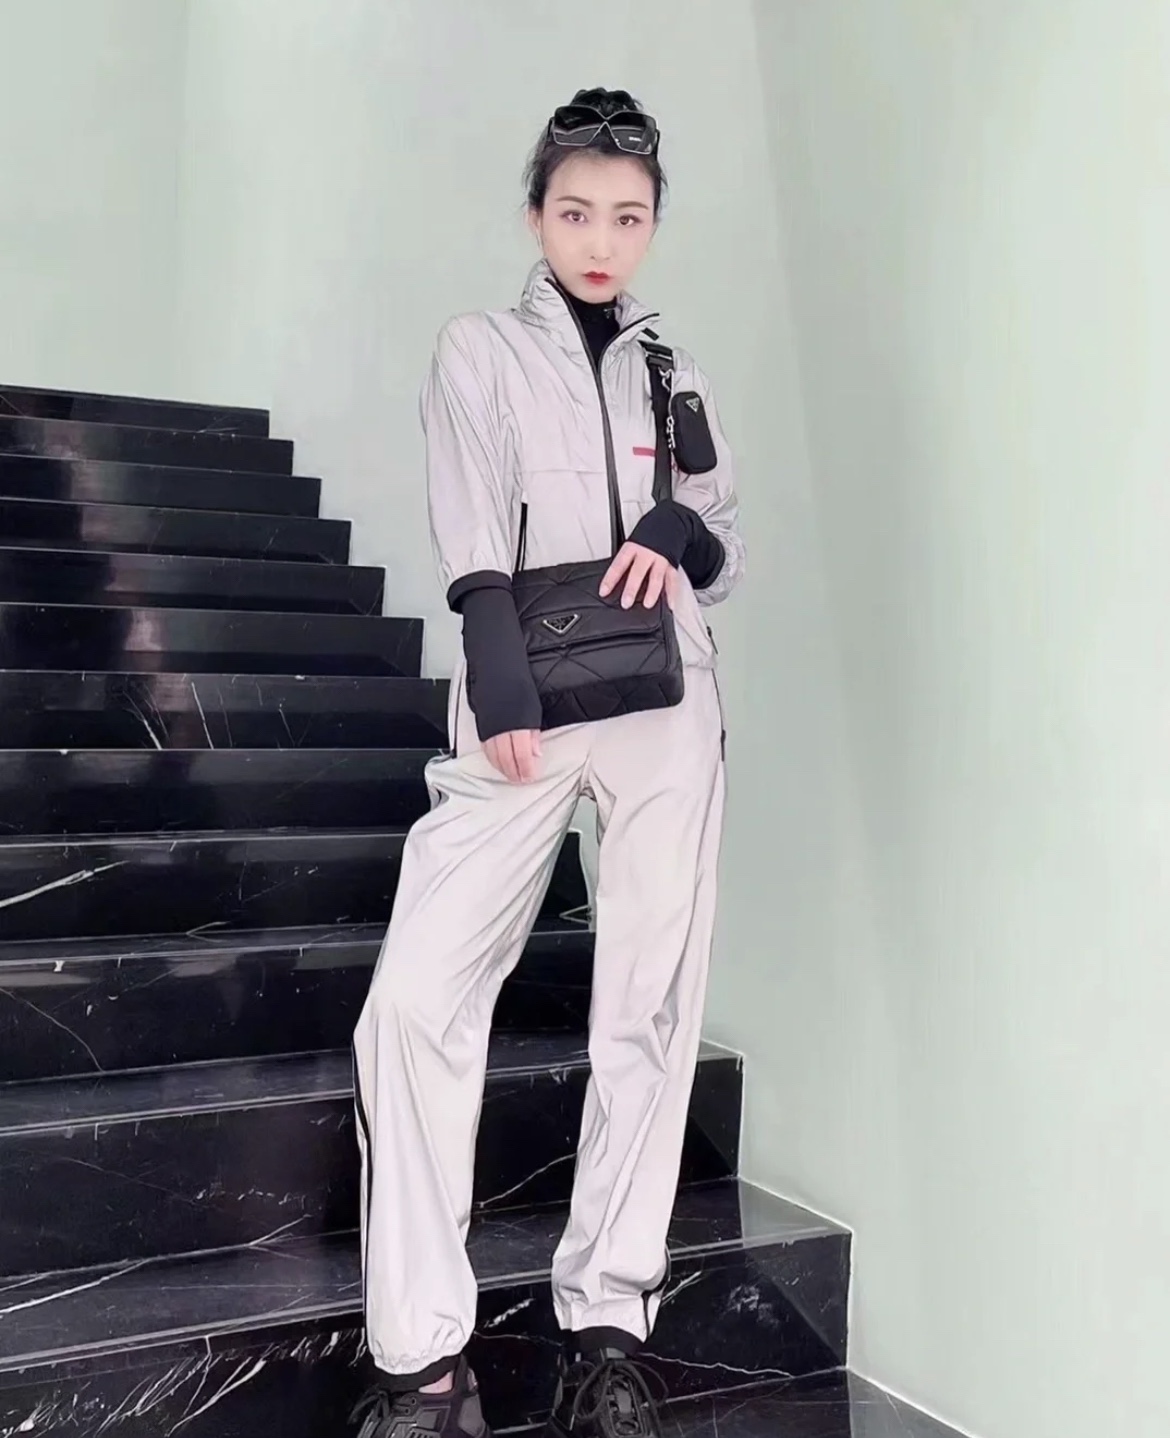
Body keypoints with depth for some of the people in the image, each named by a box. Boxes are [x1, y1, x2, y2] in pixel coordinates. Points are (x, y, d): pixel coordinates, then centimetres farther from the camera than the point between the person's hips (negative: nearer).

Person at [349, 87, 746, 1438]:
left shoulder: (674, 375, 18)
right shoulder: (480, 351, 10)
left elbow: (728, 553, 17)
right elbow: (472, 542, -5)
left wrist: (681, 533, -6)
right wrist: (500, 688, -19)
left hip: (664, 706, 3)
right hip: (521, 705, -2)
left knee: (650, 1006, -1)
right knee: (417, 998, -15)